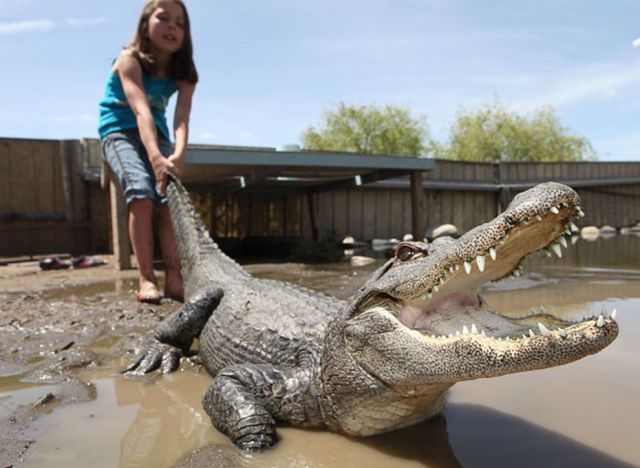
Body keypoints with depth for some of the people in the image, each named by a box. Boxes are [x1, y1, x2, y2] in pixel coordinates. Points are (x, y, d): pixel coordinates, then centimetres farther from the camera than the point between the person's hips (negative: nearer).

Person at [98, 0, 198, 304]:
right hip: (120, 131, -4)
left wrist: (178, 153, -44)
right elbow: (141, 111, -34)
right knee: (141, 191, -27)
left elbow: (181, 115, -24)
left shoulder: (183, 73, -6)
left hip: (156, 134, 4)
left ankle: (173, 276, -20)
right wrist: (156, 157, -50)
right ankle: (146, 278, -26)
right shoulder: (129, 60, -17)